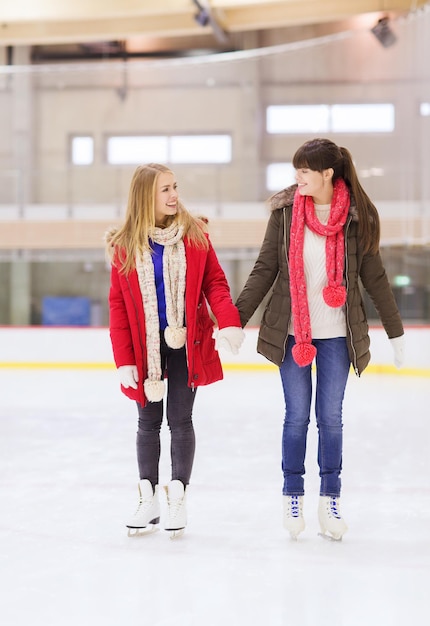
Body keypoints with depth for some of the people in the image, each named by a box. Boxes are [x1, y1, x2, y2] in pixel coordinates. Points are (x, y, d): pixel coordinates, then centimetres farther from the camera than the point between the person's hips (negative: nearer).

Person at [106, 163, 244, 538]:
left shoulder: (195, 235, -3)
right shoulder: (125, 246, -5)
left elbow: (214, 282, -3)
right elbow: (118, 305, -3)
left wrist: (229, 322, -21)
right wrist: (124, 360, -7)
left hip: (187, 343, 0)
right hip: (146, 347, 0)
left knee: (180, 420, 5)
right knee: (148, 422, 10)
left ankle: (178, 499, 18)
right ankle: (148, 500, 21)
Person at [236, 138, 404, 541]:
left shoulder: (358, 216, -5)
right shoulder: (285, 209, -4)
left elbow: (374, 277, 3)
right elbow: (264, 270, -1)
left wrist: (396, 333, 7)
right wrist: (235, 321, -5)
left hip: (337, 335, 0)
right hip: (291, 332, 0)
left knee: (330, 417, 6)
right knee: (296, 416, 7)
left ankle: (330, 500, 17)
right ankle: (292, 497, 19)